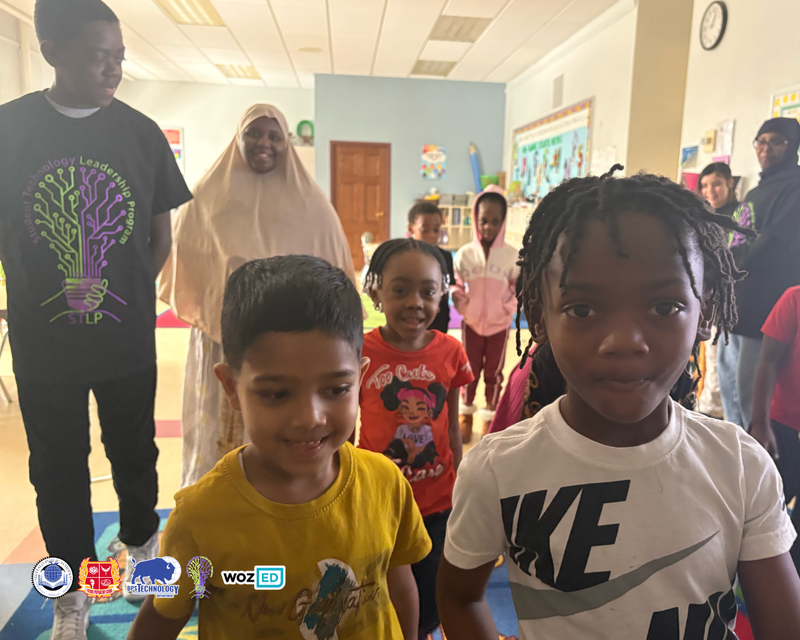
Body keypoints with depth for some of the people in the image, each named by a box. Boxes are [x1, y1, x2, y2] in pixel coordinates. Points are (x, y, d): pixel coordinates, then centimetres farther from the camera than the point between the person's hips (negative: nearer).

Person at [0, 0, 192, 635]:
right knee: (58, 469, 14)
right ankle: (73, 584, 36)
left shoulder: (141, 133, -3)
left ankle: (141, 538, 46)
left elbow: (161, 236, 3)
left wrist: (126, 294, -3)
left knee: (135, 452, 18)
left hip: (128, 339, 1)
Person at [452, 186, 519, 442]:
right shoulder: (465, 253, -7)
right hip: (471, 323, 0)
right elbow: (455, 286, 0)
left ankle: (490, 418, 31)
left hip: (499, 324, 0)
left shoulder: (511, 255, -8)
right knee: (469, 370, 14)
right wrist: (462, 305, -13)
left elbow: (519, 288, -1)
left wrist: (508, 309, -12)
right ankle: (465, 415, 32)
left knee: (494, 372, 13)